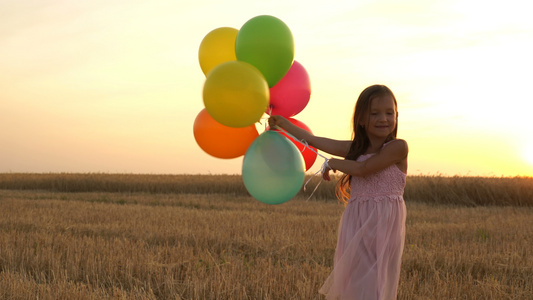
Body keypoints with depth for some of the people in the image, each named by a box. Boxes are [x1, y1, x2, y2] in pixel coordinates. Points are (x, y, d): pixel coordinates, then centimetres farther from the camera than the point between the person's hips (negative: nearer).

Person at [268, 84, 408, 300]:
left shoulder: (398, 147, -7)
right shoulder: (354, 149, 11)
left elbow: (364, 168, -15)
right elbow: (314, 141, 12)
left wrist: (333, 163, 1)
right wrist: (281, 122, 11)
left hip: (384, 226, -5)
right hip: (355, 226, 5)